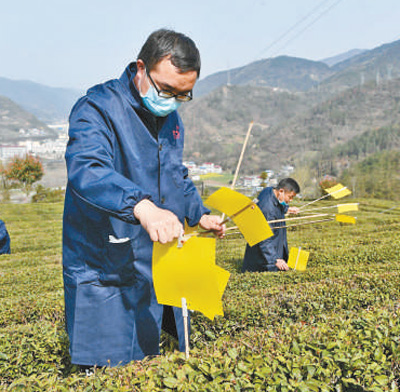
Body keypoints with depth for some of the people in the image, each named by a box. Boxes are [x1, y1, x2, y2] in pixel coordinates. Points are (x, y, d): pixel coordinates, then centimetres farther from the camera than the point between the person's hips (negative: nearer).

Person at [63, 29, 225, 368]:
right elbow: (87, 170, -36)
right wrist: (141, 206, -51)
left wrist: (199, 214, 11)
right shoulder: (98, 108, -17)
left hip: (162, 268, 8)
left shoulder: (172, 119, 10)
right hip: (106, 272, -7)